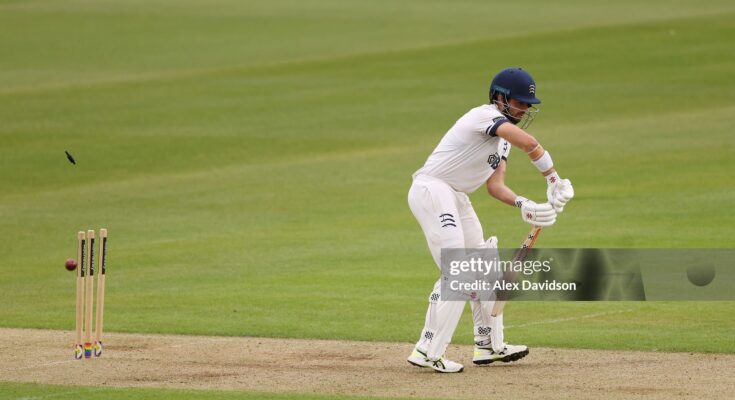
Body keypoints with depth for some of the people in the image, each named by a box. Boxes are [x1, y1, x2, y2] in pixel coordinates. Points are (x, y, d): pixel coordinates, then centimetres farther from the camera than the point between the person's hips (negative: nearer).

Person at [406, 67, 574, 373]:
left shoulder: (504, 136, 17)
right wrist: (553, 181, -22)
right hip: (432, 190, -11)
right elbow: (528, 143, -30)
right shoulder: (486, 115, -15)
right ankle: (428, 352, -16)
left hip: (456, 198, 11)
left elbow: (495, 185, 10)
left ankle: (488, 345, 25)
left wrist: (522, 204, -8)